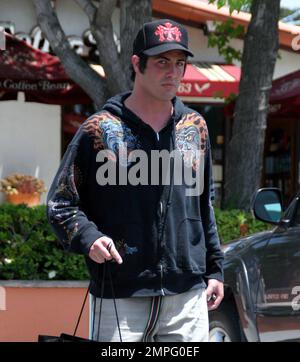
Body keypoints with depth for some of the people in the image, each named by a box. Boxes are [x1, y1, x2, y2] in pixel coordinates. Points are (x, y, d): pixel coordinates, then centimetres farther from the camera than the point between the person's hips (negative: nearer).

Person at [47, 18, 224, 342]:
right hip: (119, 298, -4)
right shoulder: (100, 129, -2)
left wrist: (214, 269, 19)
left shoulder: (194, 127, 12)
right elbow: (60, 204, 1)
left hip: (188, 295, 4)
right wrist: (88, 238, -17)